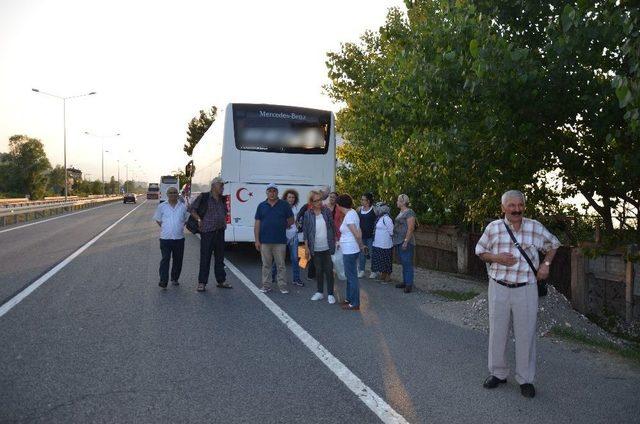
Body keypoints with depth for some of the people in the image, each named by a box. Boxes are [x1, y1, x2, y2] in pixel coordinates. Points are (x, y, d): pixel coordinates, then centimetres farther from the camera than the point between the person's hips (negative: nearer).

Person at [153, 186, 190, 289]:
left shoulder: (183, 207, 6)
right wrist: (165, 228, 6)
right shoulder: (161, 206, 3)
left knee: (178, 260, 9)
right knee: (165, 259, -9)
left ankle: (175, 279, 24)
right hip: (165, 238, -2)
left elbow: (186, 219, 19)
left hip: (179, 238, 2)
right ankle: (163, 281, -10)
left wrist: (180, 227, 9)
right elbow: (157, 219, 13)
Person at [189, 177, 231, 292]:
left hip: (220, 231, 6)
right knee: (205, 258, -3)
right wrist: (199, 220, -9)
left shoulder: (222, 199, 13)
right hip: (207, 231, -6)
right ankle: (202, 283, 5)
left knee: (220, 257, 12)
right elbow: (191, 209, -1)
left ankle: (221, 281, 21)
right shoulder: (203, 197, -5)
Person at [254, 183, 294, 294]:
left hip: (280, 241, -1)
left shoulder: (284, 205, 3)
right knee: (266, 265, 8)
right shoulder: (261, 206, 7)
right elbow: (257, 224, 6)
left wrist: (280, 228, 10)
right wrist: (257, 240, 0)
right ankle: (266, 286, 17)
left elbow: (291, 221, 10)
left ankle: (282, 286, 10)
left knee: (281, 265, 3)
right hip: (265, 241, 2)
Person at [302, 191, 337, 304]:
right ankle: (320, 292, 27)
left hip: (327, 247, 0)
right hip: (315, 249, 0)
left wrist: (334, 242, 5)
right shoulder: (308, 214, -3)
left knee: (329, 271, 3)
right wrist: (306, 247, -2)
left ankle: (330, 294, 13)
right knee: (318, 271, 12)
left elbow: (332, 227, 6)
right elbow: (305, 231, 0)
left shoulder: (327, 211, -1)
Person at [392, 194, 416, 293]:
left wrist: (406, 241, -23)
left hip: (406, 242, -10)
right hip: (398, 242, 10)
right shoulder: (401, 213, 16)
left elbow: (410, 229, -19)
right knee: (403, 263, 15)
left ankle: (409, 284, -2)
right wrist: (395, 240, 18)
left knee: (407, 263, -6)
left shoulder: (409, 213, -13)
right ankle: (405, 282, 22)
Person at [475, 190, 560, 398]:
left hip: (526, 289, -1)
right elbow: (480, 250, 9)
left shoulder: (535, 227, -1)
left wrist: (546, 264, 1)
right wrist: (496, 258, -10)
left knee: (526, 334, 5)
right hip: (499, 287, 1)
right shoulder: (493, 228, 0)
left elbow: (553, 244, 16)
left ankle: (525, 379, 21)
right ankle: (498, 373, 28)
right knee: (497, 332, 10)